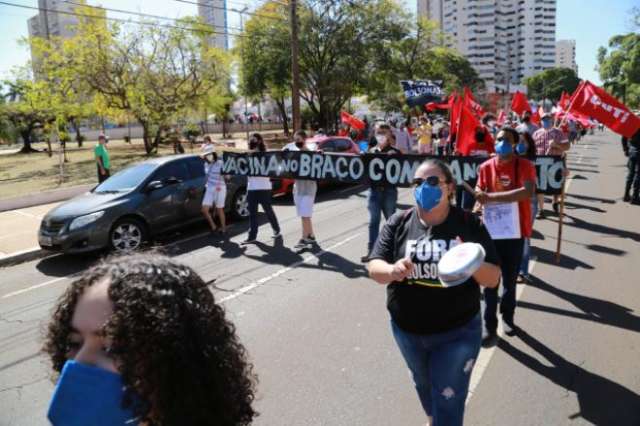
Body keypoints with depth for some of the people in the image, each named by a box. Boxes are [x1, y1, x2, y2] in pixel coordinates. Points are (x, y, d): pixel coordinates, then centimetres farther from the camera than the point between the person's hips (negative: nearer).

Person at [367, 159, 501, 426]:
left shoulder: (469, 224, -10)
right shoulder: (398, 224, -7)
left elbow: (493, 278, -9)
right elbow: (374, 267, -10)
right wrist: (392, 270, -33)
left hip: (457, 331, -3)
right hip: (407, 330, 3)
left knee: (448, 400, 5)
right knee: (423, 384, 28)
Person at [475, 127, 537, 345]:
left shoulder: (525, 165, -8)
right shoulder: (486, 167, -1)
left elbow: (528, 192, -24)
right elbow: (480, 196, 0)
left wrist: (491, 197, -27)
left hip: (515, 232, -1)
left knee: (510, 280, 14)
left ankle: (507, 317, 36)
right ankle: (490, 325, 13)